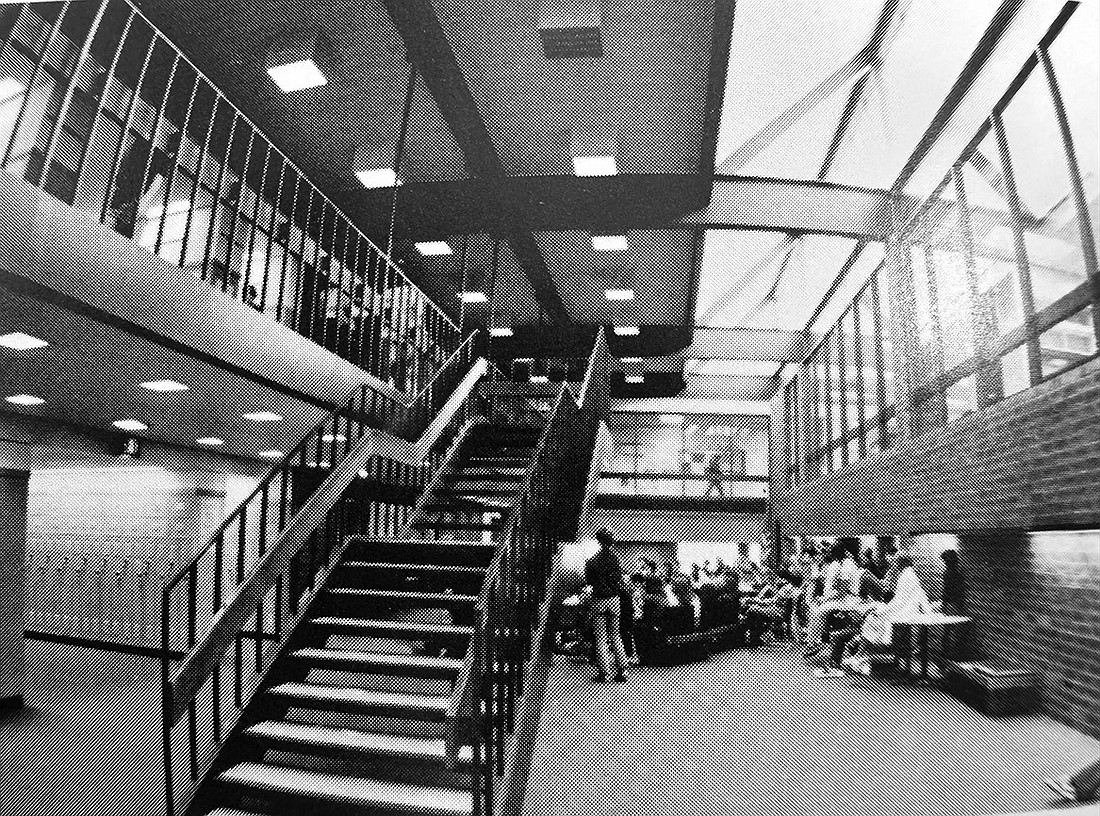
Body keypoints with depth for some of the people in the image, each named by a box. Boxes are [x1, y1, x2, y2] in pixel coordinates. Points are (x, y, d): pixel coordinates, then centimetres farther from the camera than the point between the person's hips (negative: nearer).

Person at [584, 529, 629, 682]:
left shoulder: (592, 561, -10)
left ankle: (605, 672, 5)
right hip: (614, 600, 2)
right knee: (616, 636, 14)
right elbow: (620, 583, 0)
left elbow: (588, 581, 1)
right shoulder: (615, 559, -6)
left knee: (601, 638, 7)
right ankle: (622, 671, 11)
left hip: (598, 601, -2)